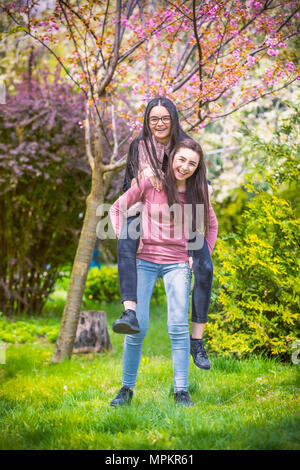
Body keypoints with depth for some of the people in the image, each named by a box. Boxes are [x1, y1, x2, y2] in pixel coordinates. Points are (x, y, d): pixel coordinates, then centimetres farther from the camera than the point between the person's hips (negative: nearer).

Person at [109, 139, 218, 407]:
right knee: (137, 326, -6)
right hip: (145, 261, -1)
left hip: (177, 264, 2)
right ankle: (127, 388, 8)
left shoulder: (198, 193, 5)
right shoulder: (150, 184, -2)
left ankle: (181, 392, 1)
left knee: (179, 327, -7)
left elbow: (212, 225, 21)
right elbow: (117, 209, 8)